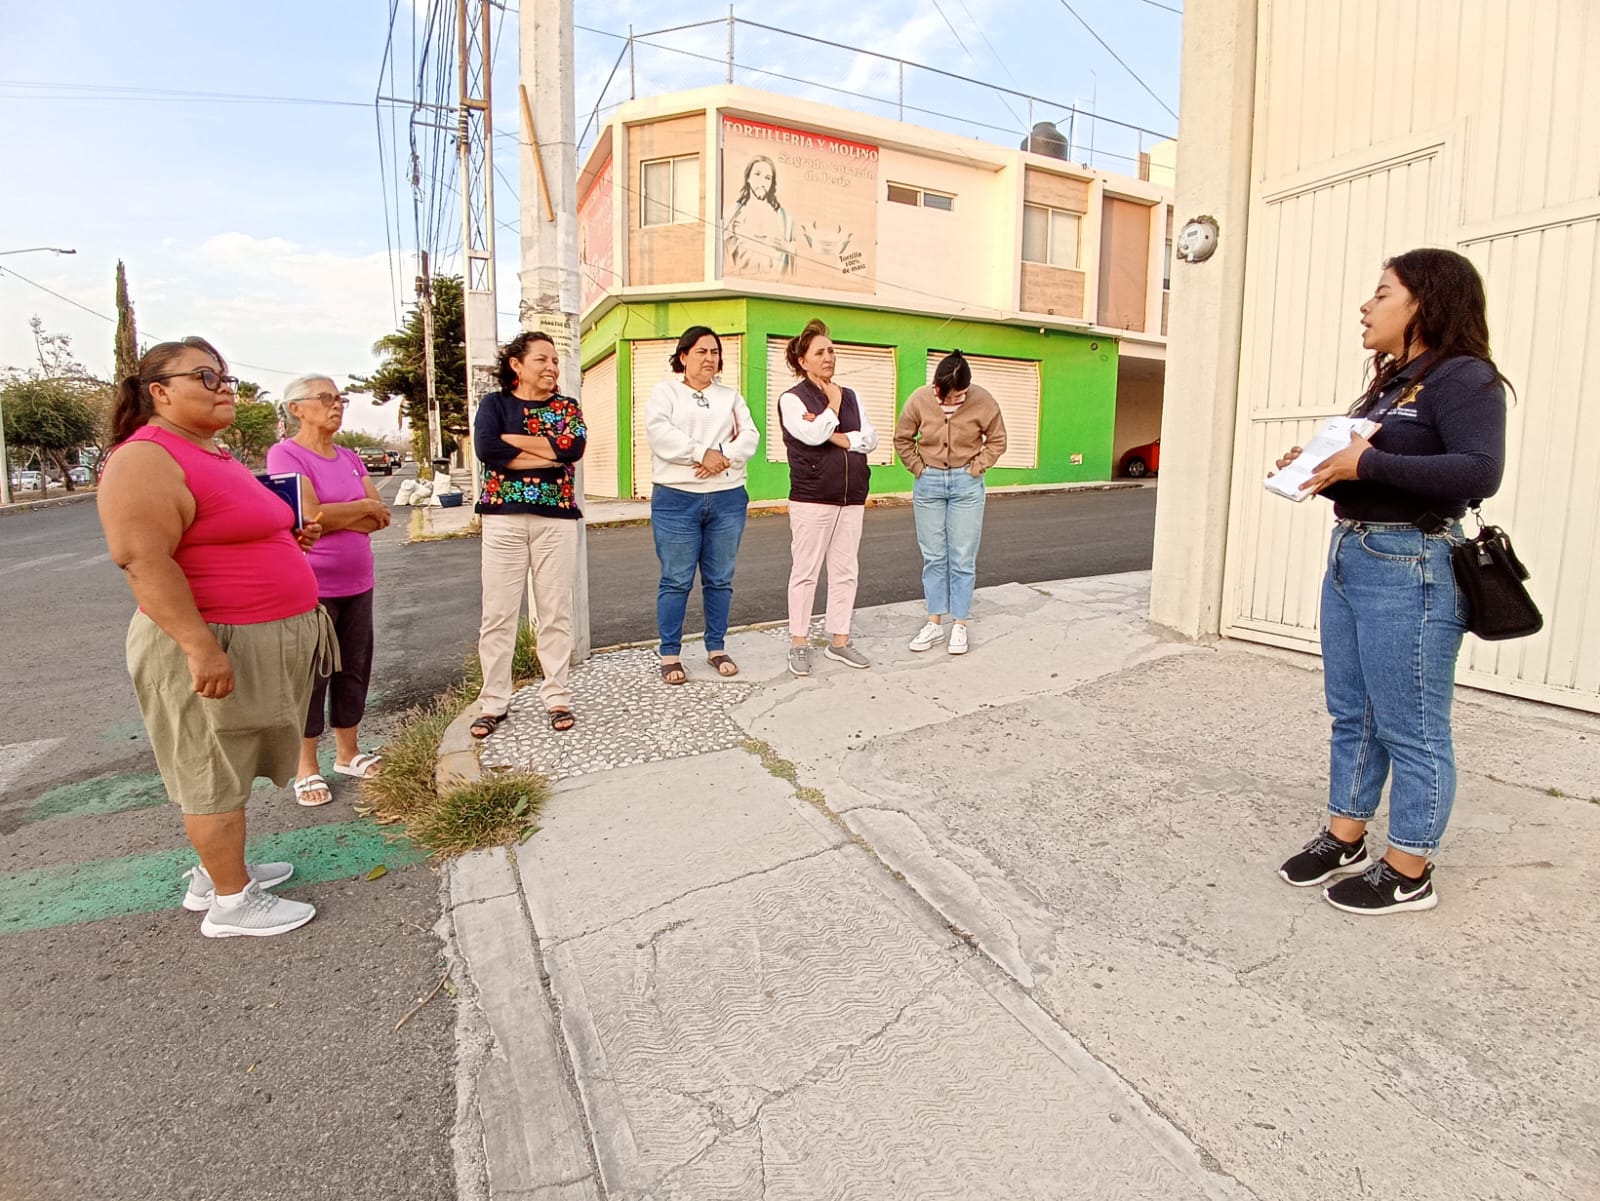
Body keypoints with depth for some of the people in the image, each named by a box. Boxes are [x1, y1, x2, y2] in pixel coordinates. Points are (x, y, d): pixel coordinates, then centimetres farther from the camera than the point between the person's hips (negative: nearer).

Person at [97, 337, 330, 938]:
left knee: (228, 767, 19)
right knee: (217, 772, 2)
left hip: (259, 640, 9)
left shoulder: (217, 457, 15)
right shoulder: (146, 460, -16)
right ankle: (232, 901, 15)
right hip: (213, 647, -9)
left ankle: (217, 871, 34)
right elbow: (142, 560, -24)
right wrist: (200, 647, -28)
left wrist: (291, 538, 9)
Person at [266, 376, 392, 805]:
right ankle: (307, 767, 16)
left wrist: (333, 516, -12)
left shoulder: (350, 458, 11)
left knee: (354, 669, 12)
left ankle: (347, 752, 27)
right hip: (310, 585, -6)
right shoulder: (285, 455, -8)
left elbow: (380, 517, 3)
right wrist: (362, 508, -6)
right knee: (310, 675, 3)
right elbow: (309, 515, -19)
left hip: (356, 583, 6)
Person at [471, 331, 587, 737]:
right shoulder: (494, 403, 7)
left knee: (556, 611, 4)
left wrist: (512, 439, -9)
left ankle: (557, 697, 14)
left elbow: (574, 447, -11)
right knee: (497, 613, 2)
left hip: (556, 519, 1)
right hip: (504, 518, -1)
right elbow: (486, 448, -12)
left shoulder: (566, 407, 10)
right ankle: (493, 702, 12)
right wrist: (549, 456, -12)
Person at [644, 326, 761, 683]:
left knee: (720, 579, 8)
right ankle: (670, 655, 8)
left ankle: (716, 649, 19)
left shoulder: (731, 396, 18)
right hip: (677, 499, -3)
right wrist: (703, 453, -17)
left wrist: (723, 456, -13)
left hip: (728, 499, 4)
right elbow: (660, 434, -10)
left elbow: (749, 436, 5)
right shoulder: (664, 392, 7)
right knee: (676, 580, -1)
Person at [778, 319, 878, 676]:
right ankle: (799, 644, 9)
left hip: (852, 499, 5)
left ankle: (840, 641, 17)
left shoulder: (850, 396, 15)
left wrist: (838, 438, -10)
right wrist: (832, 404, -4)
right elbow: (813, 435, -17)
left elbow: (871, 439, 5)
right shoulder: (792, 399, 0)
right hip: (811, 498, -5)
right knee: (805, 572, -1)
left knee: (845, 572, 7)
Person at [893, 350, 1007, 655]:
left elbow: (997, 440, 1)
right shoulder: (919, 400, -11)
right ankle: (934, 623, 17)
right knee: (933, 558, 7)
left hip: (966, 485, -1)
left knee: (963, 559, 1)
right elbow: (902, 439, 4)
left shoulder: (983, 401, -13)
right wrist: (919, 469, -1)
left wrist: (976, 469, -6)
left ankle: (959, 625, 12)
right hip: (928, 483, 1)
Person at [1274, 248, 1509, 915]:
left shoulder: (1464, 377, -8)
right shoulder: (1392, 383, 18)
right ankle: (1344, 842, 28)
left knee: (1411, 729, 2)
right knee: (1352, 716, 15)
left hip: (1409, 569, -9)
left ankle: (1408, 873, 15)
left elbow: (1479, 472, -22)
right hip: (1348, 557, 9)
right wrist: (1318, 465, 3)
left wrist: (1366, 464, -22)